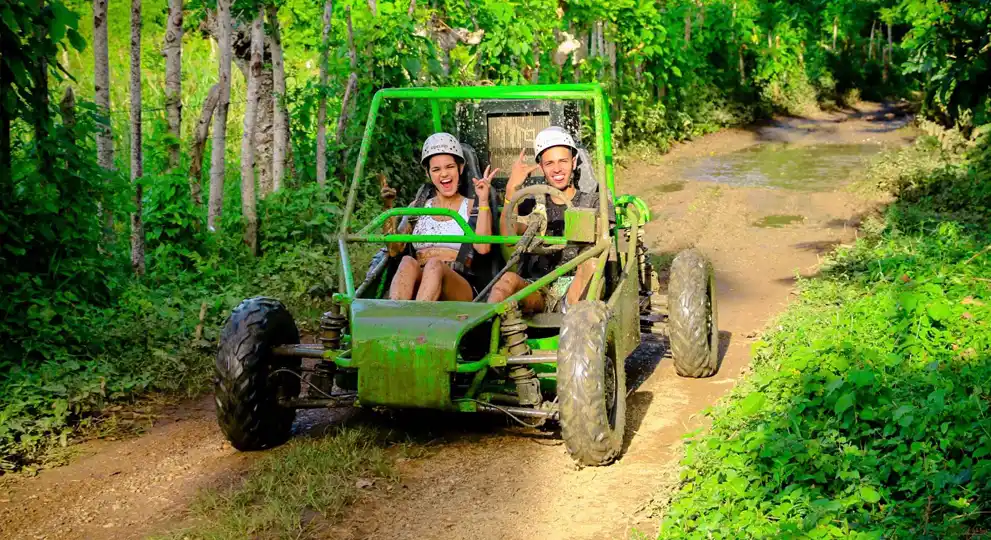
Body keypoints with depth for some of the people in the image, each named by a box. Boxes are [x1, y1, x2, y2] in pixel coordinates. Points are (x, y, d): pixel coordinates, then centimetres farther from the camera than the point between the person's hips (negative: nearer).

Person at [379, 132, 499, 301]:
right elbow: (395, 249, 10)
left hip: (461, 290, -2)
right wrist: (389, 209, 3)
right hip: (418, 285, 2)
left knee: (434, 264, -34)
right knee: (407, 262, -32)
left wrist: (483, 201, -7)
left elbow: (482, 247, -6)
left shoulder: (472, 207, 15)